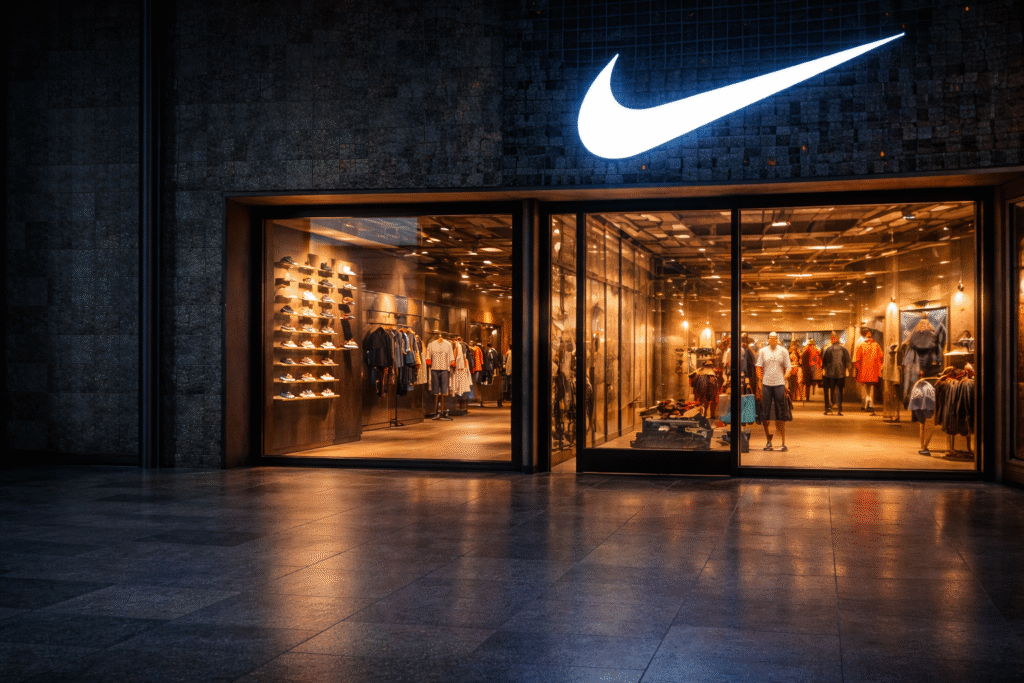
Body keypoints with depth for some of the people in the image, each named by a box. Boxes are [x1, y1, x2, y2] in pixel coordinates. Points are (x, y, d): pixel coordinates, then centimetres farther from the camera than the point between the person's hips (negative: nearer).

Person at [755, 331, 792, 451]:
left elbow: (789, 368, 7)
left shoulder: (783, 351, 6)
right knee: (765, 415, 3)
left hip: (779, 384, -1)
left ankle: (783, 443, 3)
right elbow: (759, 367, 9)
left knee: (781, 415, -1)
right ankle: (768, 441, 15)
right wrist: (760, 382, 0)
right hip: (766, 384, 1)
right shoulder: (763, 351, 8)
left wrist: (785, 378, -8)